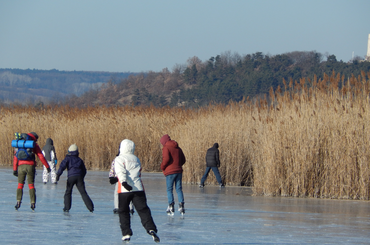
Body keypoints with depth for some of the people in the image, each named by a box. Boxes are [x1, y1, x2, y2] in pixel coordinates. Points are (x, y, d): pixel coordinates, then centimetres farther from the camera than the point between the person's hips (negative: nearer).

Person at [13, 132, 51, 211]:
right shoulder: (34, 145, 5)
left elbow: (15, 157, 8)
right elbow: (41, 156, 1)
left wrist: (14, 169, 8)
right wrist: (47, 166, 5)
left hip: (21, 166, 2)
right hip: (30, 166, -2)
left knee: (20, 184, 9)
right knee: (31, 185, 5)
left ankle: (18, 202, -4)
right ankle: (33, 203, -1)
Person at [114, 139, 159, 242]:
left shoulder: (119, 159, 1)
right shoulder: (136, 159, 19)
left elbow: (120, 171, -16)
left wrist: (123, 182, -29)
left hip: (125, 190, -4)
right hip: (138, 189, 4)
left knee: (123, 212, 10)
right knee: (143, 210, -2)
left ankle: (126, 234, 5)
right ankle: (151, 229, -21)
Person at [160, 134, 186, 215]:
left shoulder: (166, 148, -5)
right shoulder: (178, 148, 15)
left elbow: (166, 158, -20)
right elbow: (183, 160, 15)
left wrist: (162, 167, -6)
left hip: (170, 172, -6)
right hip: (179, 171, 6)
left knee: (169, 190, -1)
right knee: (179, 189, 7)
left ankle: (171, 206, -7)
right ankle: (181, 205, -2)